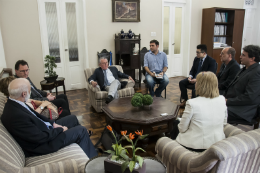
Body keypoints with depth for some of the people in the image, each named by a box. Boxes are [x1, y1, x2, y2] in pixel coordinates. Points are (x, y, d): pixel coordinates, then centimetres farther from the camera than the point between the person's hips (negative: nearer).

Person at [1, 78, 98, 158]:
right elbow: (42, 137, -27)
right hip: (41, 145, -10)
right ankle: (92, 159, 15)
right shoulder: (16, 116, -34)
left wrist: (53, 123, -2)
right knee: (81, 131, -7)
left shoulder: (14, 104, -5)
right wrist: (60, 129, -13)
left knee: (72, 118, 18)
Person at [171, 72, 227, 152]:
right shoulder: (222, 100, -9)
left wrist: (179, 125, 7)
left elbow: (182, 129, -15)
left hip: (195, 146, -5)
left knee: (175, 123, 23)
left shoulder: (192, 103, -24)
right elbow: (224, 122, 6)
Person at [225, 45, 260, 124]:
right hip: (230, 103, 9)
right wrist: (224, 97, 3)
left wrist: (228, 101, -17)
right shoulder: (244, 69, 16)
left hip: (242, 112, -9)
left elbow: (249, 98, -21)